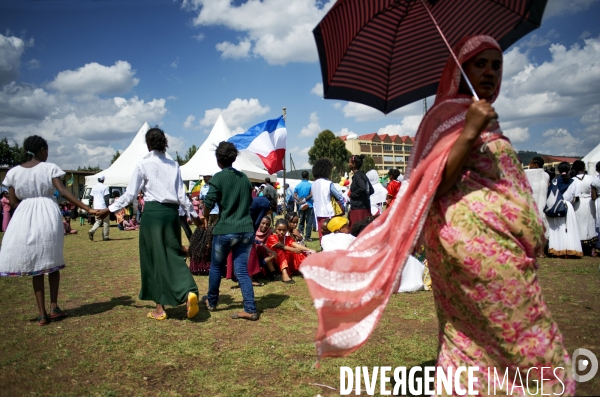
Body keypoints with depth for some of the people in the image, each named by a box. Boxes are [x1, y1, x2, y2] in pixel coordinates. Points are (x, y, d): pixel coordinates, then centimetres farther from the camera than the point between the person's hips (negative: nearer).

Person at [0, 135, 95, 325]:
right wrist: (88, 209, -18)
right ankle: (54, 307, 13)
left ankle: (42, 314, 9)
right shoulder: (50, 168, -5)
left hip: (25, 219, 2)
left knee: (36, 267, 9)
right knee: (53, 263, 16)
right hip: (49, 216, -2)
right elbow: (63, 192, -15)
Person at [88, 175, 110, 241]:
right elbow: (106, 198, -12)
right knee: (106, 222, 4)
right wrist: (108, 207, -9)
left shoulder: (94, 187, 11)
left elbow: (92, 197, 14)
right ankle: (105, 236, 5)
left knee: (98, 221, 12)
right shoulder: (105, 187, -8)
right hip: (103, 207, -6)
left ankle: (91, 231, -13)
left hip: (96, 207, 6)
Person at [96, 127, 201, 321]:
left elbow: (130, 193, -3)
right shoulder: (174, 165, 9)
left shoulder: (143, 164, -2)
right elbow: (182, 195, 6)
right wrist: (193, 214, 16)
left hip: (153, 212, -3)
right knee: (173, 254, 9)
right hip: (172, 212, 4)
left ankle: (159, 308, 11)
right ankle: (189, 292, -14)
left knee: (154, 258, 5)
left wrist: (109, 209, 6)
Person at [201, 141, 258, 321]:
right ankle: (250, 310, 2)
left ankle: (211, 301, 34)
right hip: (246, 230, 4)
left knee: (216, 267, 17)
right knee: (242, 270, 7)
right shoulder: (244, 178, 9)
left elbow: (208, 203, -11)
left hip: (225, 230, -4)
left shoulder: (218, 178, -8)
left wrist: (205, 219, 7)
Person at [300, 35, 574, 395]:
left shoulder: (484, 117, 20)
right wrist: (468, 133, -27)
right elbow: (434, 185, -19)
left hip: (497, 237, 9)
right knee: (530, 346, -2)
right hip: (475, 235, -9)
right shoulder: (449, 112, -8)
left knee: (467, 340, 13)